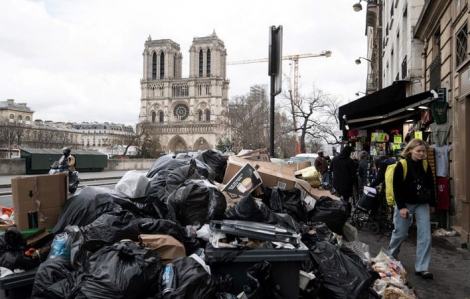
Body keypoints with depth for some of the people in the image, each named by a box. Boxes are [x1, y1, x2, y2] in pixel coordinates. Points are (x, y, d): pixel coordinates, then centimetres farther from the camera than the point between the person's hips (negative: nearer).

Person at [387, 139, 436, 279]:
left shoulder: (425, 165, 4)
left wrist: (432, 203, 14)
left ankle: (421, 268, 6)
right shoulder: (402, 165, -11)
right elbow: (397, 187, -12)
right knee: (400, 234, 7)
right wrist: (401, 207, -16)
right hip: (405, 204, -4)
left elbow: (430, 186, 13)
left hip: (422, 205, 4)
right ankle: (390, 257, 32)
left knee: (425, 236, -2)